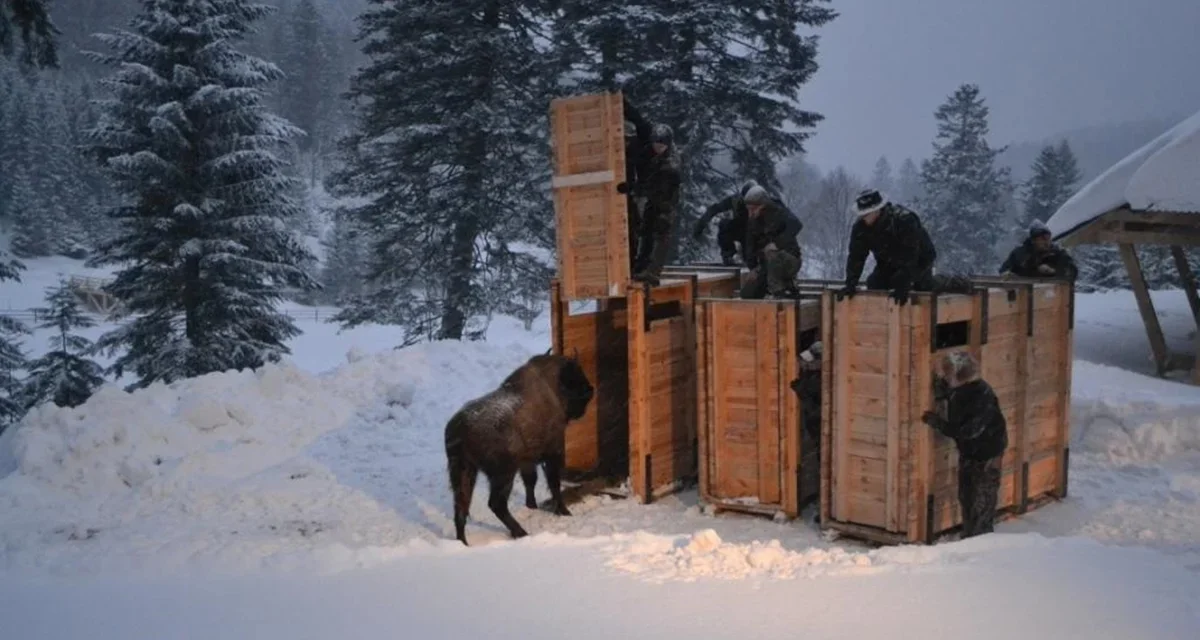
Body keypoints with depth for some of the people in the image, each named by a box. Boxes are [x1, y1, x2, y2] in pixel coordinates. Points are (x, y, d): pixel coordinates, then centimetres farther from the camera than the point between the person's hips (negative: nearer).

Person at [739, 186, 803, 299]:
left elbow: (796, 225, -35)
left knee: (771, 252, -38)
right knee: (747, 294, -2)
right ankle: (786, 285, 17)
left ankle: (778, 291, -23)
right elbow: (749, 245, 5)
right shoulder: (752, 220, 3)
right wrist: (752, 267, -6)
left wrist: (776, 243, -42)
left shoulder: (779, 212, -15)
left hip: (789, 261, -7)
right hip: (768, 265, 7)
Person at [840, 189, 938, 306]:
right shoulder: (860, 226, -17)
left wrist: (903, 286, -43)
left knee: (899, 279, -27)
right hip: (889, 263, 5)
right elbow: (856, 255, -16)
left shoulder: (904, 219, -35)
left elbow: (909, 255, -38)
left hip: (919, 260, -5)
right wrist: (850, 284, -26)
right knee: (873, 283, -12)